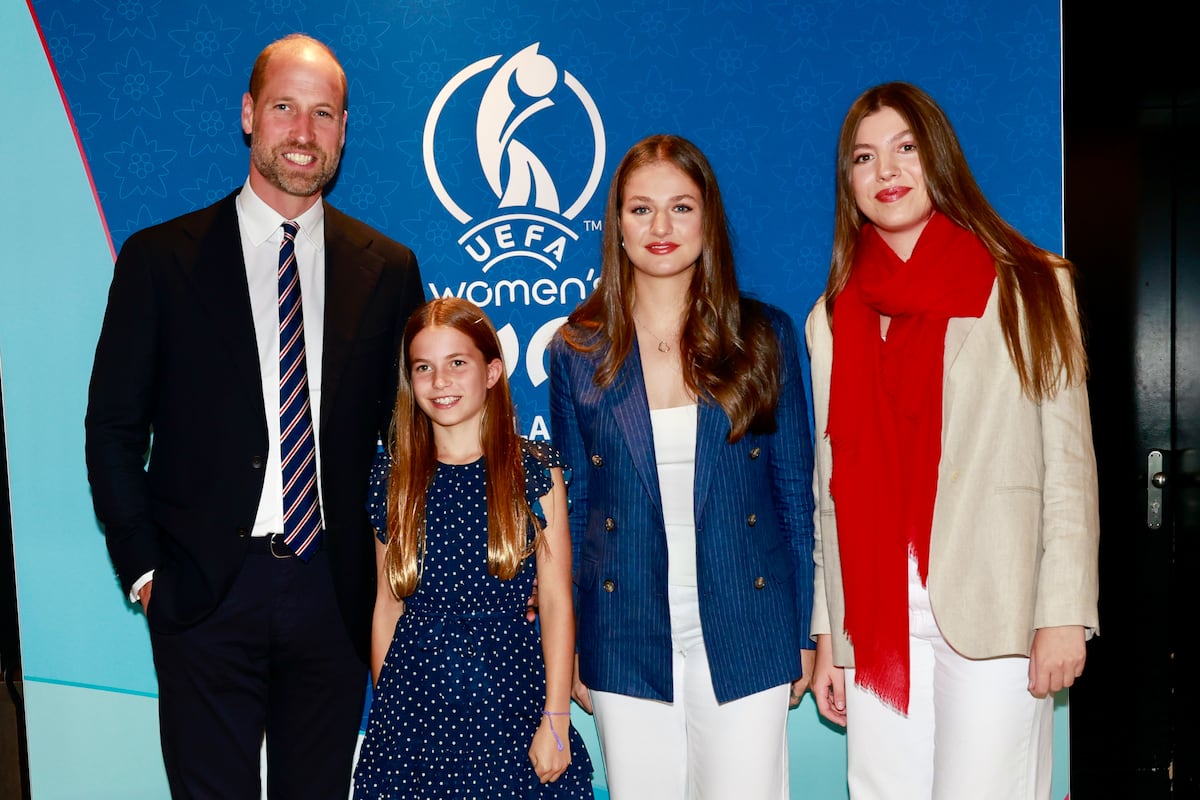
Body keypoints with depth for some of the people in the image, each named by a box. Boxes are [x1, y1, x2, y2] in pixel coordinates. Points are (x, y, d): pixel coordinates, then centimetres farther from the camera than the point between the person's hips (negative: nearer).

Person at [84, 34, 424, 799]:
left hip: (335, 591, 2)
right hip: (204, 590, -1)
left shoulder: (388, 269, 4)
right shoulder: (159, 259, -1)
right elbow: (114, 427, 2)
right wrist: (143, 568, -3)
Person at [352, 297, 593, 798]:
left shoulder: (535, 472, -4)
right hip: (413, 700, 2)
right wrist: (383, 702, 5)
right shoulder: (393, 478, 3)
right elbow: (387, 603, 7)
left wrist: (556, 721, -8)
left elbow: (556, 602, -5)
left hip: (508, 694, -1)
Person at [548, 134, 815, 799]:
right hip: (625, 641, 1)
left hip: (744, 635, 0)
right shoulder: (578, 350, 1)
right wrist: (568, 652, 5)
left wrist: (804, 633, 2)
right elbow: (572, 504, 5)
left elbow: (795, 490, 4)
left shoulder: (763, 335, 1)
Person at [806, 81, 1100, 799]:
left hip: (995, 612, -3)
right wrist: (826, 635, 9)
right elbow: (831, 486, 11)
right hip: (875, 619, 3)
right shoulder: (831, 320, 12)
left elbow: (1069, 461, 0)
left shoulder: (1032, 288, 4)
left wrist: (1064, 614, -7)